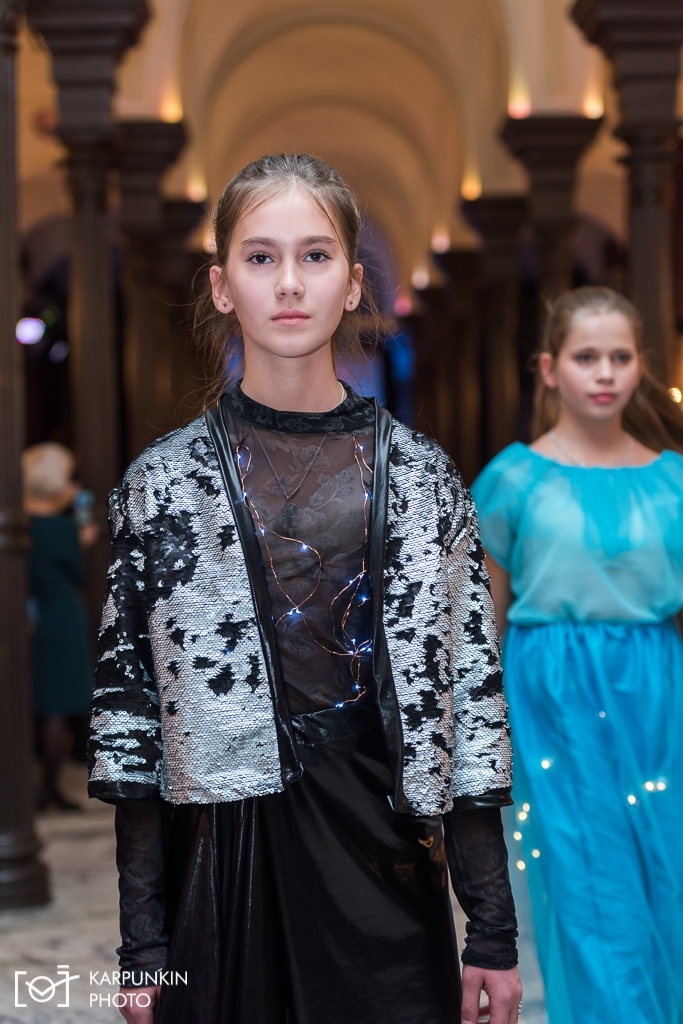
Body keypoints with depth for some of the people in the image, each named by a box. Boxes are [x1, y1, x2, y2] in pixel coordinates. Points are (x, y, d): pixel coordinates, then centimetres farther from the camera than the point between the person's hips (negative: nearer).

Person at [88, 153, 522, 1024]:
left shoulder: (420, 478, 2)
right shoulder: (164, 483, -1)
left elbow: (472, 688, 2)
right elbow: (129, 708, 0)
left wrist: (492, 931, 0)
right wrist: (142, 947, -2)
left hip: (386, 859, 1)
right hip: (225, 864, 0)